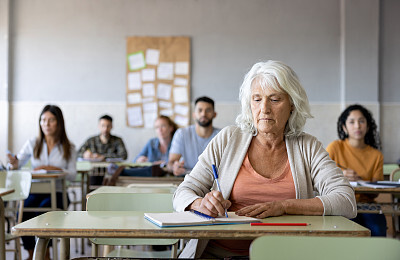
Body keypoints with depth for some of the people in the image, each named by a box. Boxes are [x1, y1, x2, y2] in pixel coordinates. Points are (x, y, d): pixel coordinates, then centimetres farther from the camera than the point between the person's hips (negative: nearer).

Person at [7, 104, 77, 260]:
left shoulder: (69, 148, 5)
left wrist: (52, 169, -19)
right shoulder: (32, 144, 9)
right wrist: (14, 163, -18)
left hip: (57, 192, -2)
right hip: (34, 191, 2)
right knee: (23, 213, -28)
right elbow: (17, 164, 6)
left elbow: (72, 175, -4)